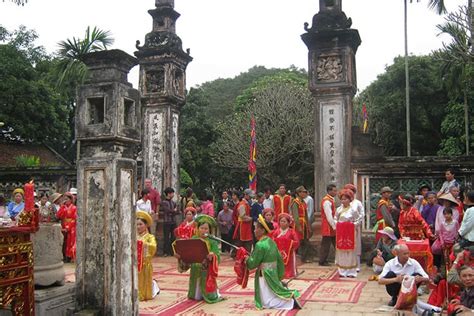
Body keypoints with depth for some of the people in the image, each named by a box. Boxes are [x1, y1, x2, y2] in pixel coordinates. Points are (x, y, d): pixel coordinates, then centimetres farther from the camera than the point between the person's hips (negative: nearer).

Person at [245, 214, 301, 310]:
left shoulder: (260, 245, -20)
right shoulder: (271, 242, 6)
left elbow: (253, 263, -16)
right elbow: (279, 259, 12)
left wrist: (247, 260, 5)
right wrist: (279, 275, 20)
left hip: (265, 276, -9)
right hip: (273, 274, 9)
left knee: (267, 302, -1)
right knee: (273, 294, 23)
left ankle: (291, 302, -10)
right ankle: (290, 297, 10)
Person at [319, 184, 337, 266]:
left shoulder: (331, 200, 12)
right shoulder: (327, 201, -19)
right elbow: (329, 216, -21)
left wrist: (335, 225, 11)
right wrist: (334, 227, -16)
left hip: (332, 226, 10)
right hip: (328, 227, -10)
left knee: (336, 243, 13)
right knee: (326, 244, 0)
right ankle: (322, 261, 10)